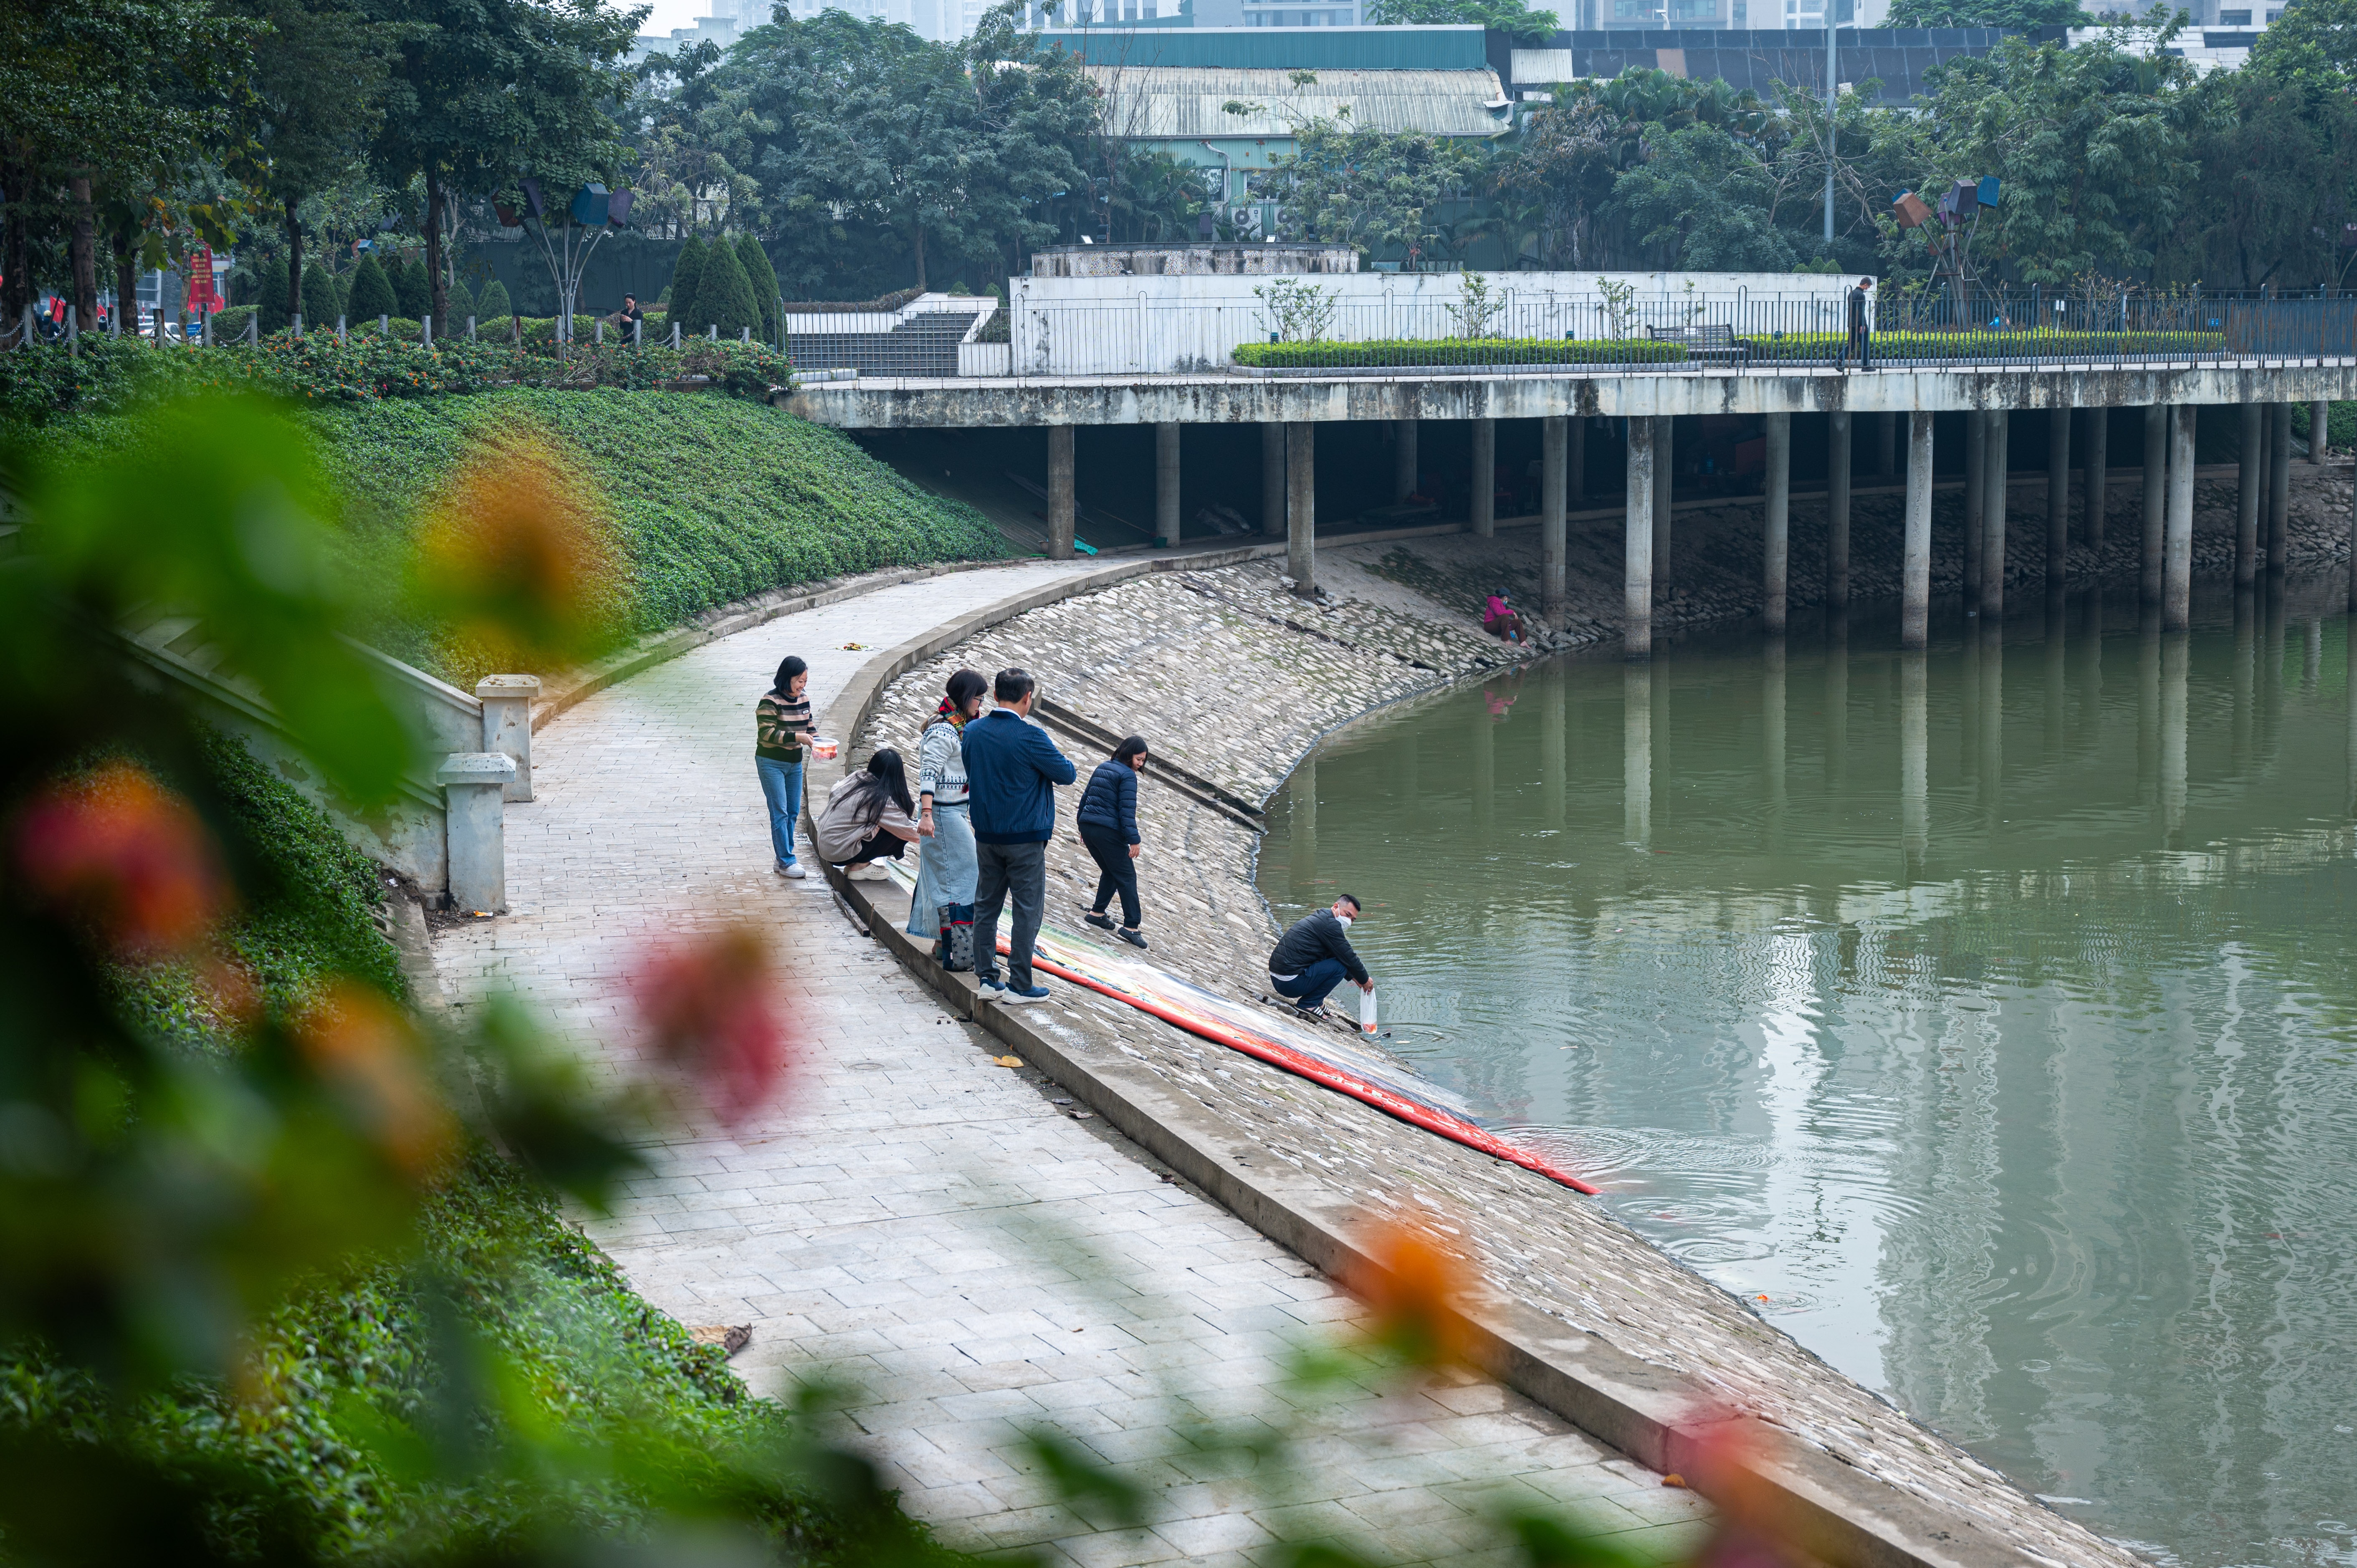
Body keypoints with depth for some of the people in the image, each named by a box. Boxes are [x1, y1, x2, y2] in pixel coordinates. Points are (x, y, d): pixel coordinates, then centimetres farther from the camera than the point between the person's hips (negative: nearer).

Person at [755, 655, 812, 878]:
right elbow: (767, 733, -25)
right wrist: (797, 737, -32)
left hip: (794, 763, 7)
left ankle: (783, 859, 20)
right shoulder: (770, 701, -17)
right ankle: (786, 862, -4)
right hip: (771, 763, -7)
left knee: (793, 812, 10)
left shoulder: (803, 700, 5)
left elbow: (809, 728, 13)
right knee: (780, 813, -7)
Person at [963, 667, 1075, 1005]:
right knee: (1027, 910, 1)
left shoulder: (974, 731, 1)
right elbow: (1066, 774, -10)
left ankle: (986, 977, 15)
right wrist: (1061, 759, 9)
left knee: (986, 906, 13)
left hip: (986, 834, 6)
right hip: (1025, 836, -6)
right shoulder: (1030, 737, -17)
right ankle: (1019, 985, 2)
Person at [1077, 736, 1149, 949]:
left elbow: (1086, 797, 21)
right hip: (1109, 833, -8)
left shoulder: (1102, 768, 16)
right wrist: (1134, 840, -16)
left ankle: (1097, 913, 21)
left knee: (1111, 872, 23)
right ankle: (1130, 926, -7)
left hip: (1088, 827, 8)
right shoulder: (1128, 775, -9)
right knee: (1127, 877, -2)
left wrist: (1082, 826, 29)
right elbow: (1127, 810, -16)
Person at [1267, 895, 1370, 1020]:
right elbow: (1349, 958, -7)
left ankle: (1310, 1004, 15)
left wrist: (1353, 978, 33)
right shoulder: (1330, 924, -12)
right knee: (1340, 966, -10)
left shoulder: (1320, 918, 20)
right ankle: (1308, 1005, -6)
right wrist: (1365, 980, 8)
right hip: (1292, 984, -10)